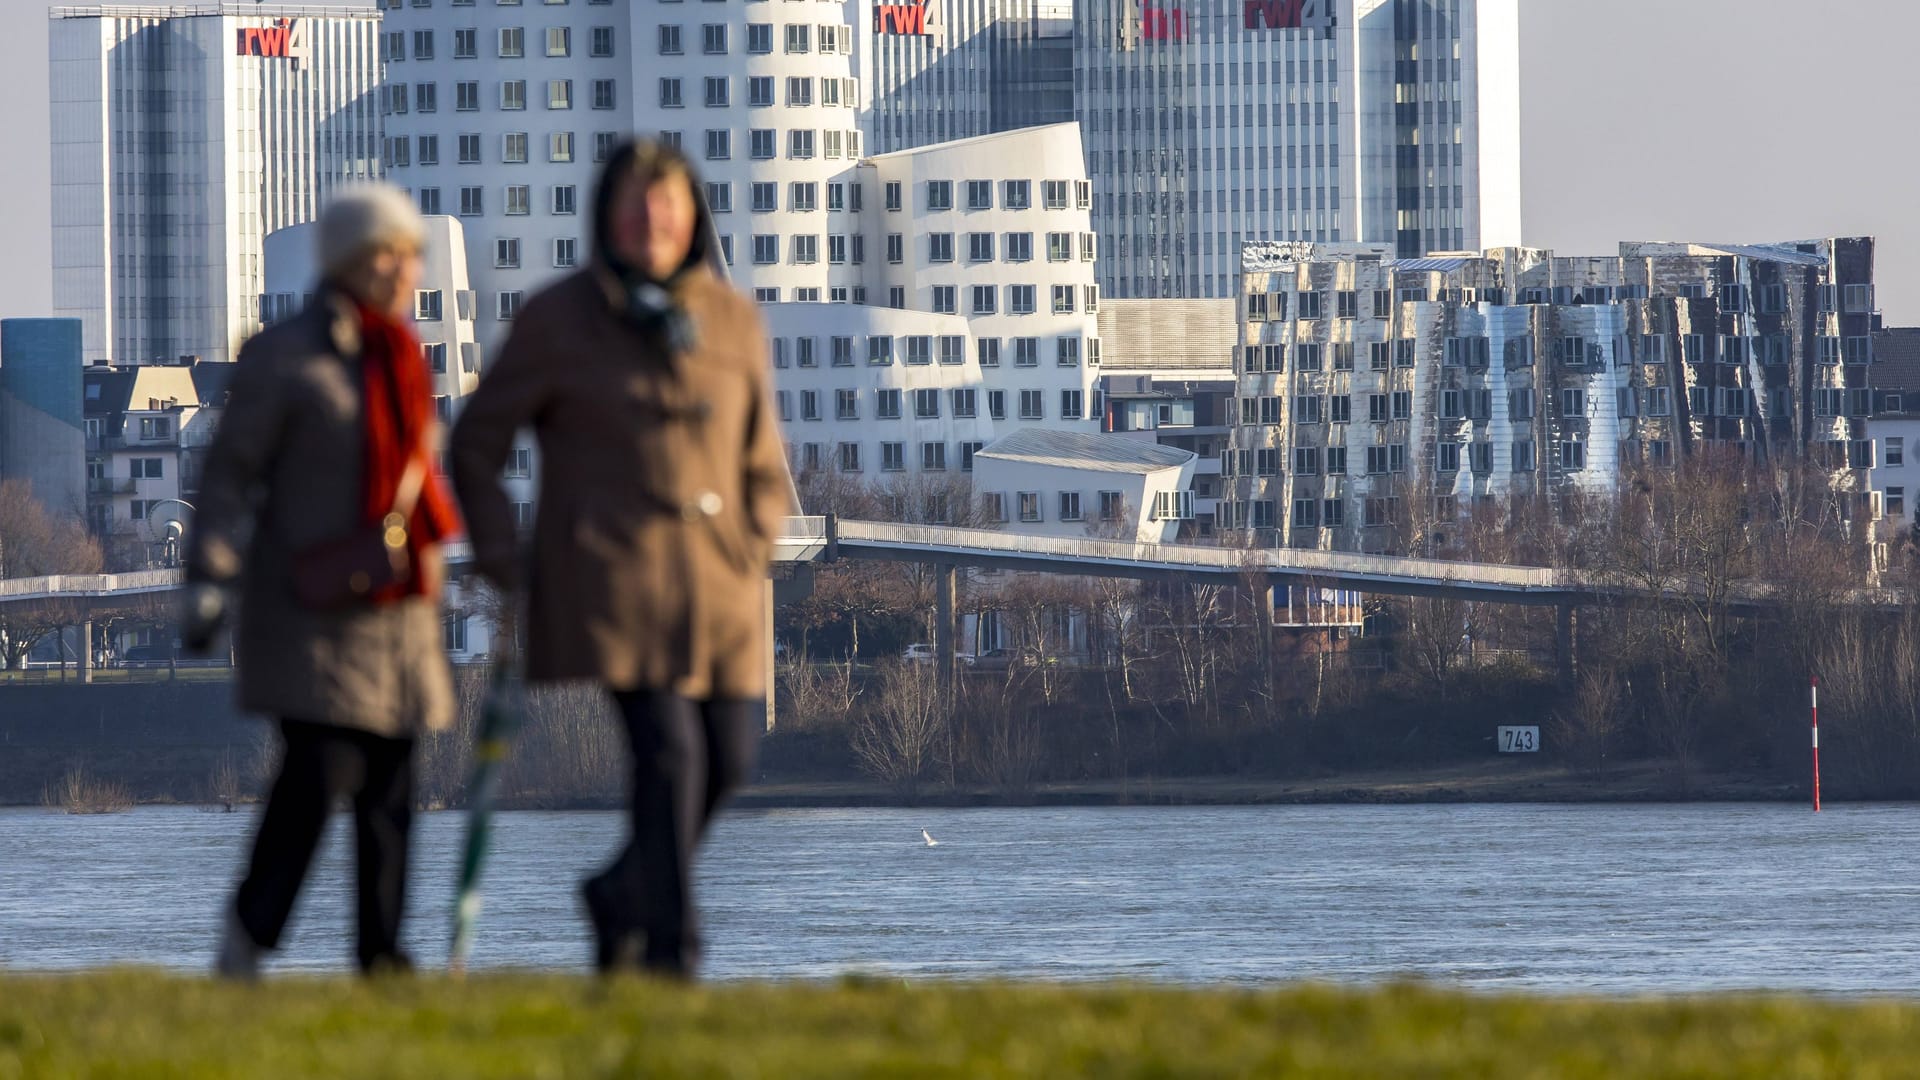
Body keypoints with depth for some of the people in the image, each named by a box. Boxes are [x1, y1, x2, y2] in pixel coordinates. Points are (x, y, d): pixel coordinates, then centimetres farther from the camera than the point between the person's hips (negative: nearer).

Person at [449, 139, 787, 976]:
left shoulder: (734, 320, 9)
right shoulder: (558, 320, 0)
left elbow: (762, 461, 19)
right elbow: (477, 443, 7)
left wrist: (755, 550, 6)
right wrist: (502, 562, -1)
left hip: (717, 582, 4)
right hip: (610, 573, -4)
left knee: (729, 757, 2)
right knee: (669, 747, -17)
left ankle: (624, 893, 27)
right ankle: (670, 945, -12)